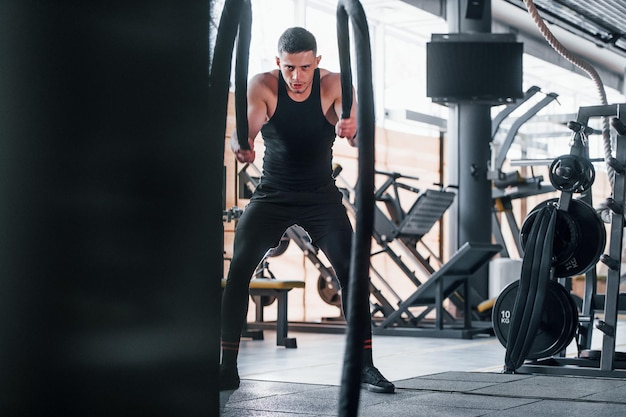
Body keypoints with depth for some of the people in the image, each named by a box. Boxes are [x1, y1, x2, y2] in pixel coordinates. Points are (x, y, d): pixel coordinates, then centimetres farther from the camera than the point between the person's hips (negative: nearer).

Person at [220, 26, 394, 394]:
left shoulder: (333, 85, -15)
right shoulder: (263, 86, -15)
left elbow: (358, 135, -28)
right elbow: (247, 124, -31)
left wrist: (352, 129, -53)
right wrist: (241, 144, -56)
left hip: (322, 195, 0)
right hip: (272, 195, 0)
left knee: (351, 270, -14)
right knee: (238, 269, -15)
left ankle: (365, 365, -5)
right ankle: (228, 367, -8)